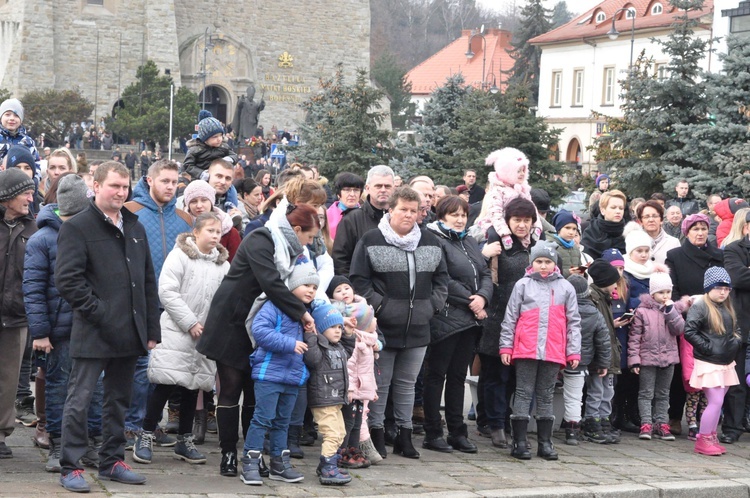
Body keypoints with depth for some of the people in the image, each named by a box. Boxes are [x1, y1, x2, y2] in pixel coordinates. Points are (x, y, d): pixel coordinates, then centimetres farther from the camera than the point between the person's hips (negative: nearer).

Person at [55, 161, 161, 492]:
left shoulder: (134, 227, 16)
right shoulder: (77, 227, -5)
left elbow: (149, 281, 18)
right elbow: (67, 280, -13)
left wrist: (152, 329, 11)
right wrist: (99, 312, -17)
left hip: (129, 333, 7)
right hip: (93, 334, -6)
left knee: (119, 399, 14)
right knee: (79, 400, -3)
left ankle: (112, 461, 23)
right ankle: (70, 467, 3)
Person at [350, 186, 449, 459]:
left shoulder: (430, 242, 10)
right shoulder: (371, 241, -5)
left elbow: (441, 277, 18)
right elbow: (359, 279, -6)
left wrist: (434, 304, 6)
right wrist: (377, 304, -12)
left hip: (418, 327, 4)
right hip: (383, 325, -4)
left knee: (407, 383, 13)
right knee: (380, 383, 2)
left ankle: (404, 434, 21)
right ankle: (376, 434, 10)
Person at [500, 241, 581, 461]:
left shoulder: (565, 287, 8)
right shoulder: (523, 285, 5)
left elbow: (573, 322, 8)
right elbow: (510, 318, 6)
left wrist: (574, 352, 4)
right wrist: (506, 346, 2)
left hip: (553, 352, 2)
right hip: (526, 350, -1)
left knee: (546, 396, 9)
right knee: (524, 393, 1)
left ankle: (545, 442, 15)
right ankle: (519, 442, 4)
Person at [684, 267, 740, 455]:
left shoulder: (727, 308, 14)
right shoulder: (700, 306, -12)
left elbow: (736, 330, 27)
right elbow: (689, 331, -20)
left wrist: (736, 341, 8)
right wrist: (706, 347, -18)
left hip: (726, 363, 8)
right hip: (709, 364, -8)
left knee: (718, 402, 12)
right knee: (716, 401, -11)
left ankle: (711, 438, 22)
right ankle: (703, 440, -3)